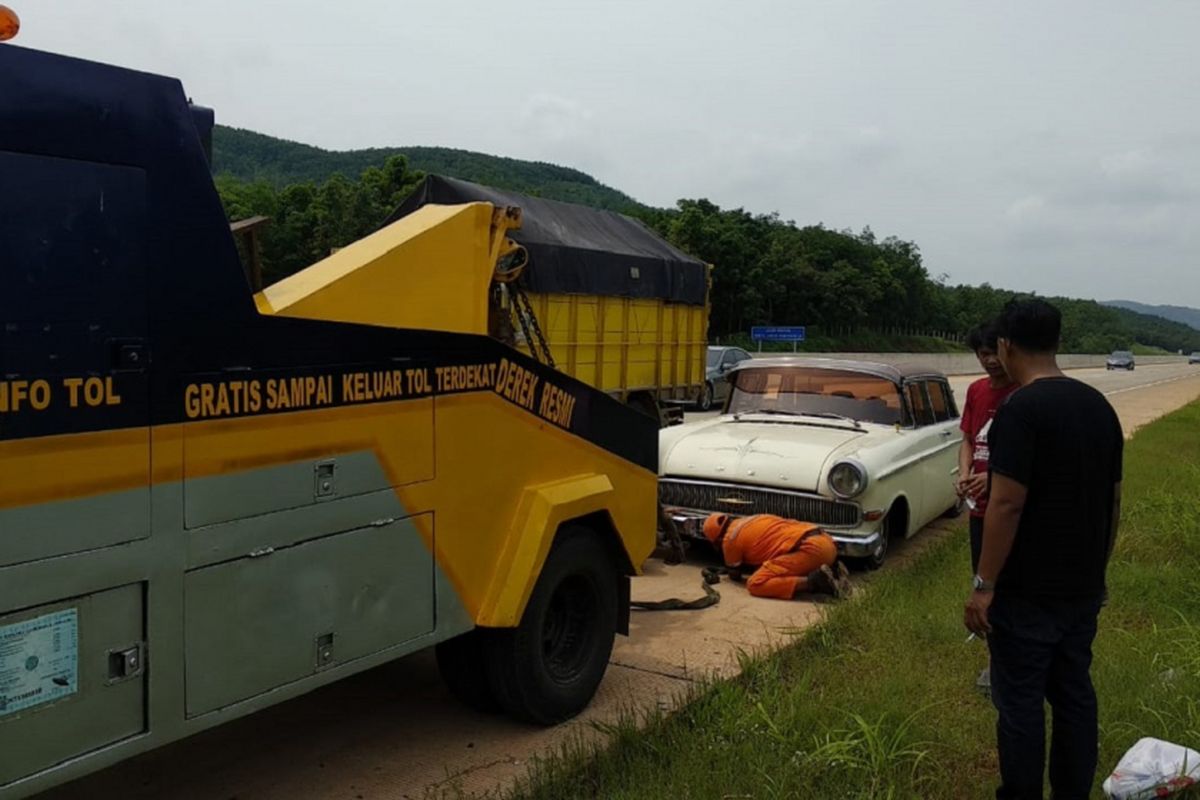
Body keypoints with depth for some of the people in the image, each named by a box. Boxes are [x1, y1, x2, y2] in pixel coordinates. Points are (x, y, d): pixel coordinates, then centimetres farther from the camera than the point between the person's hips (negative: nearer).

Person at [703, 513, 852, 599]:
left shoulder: (730, 538, 9)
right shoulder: (755, 520, 31)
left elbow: (735, 570, 24)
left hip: (809, 549, -9)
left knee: (756, 584, -8)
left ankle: (814, 582, -20)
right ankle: (832, 569, 8)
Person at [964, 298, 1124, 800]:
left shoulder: (1020, 410, -18)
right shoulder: (1099, 406, 6)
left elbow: (1007, 504, -21)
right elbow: (1112, 500, 12)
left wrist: (984, 584, -15)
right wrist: (1095, 570, 21)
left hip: (1027, 591, -7)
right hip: (1083, 588, 8)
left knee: (1020, 702, 3)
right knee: (1074, 694, 15)